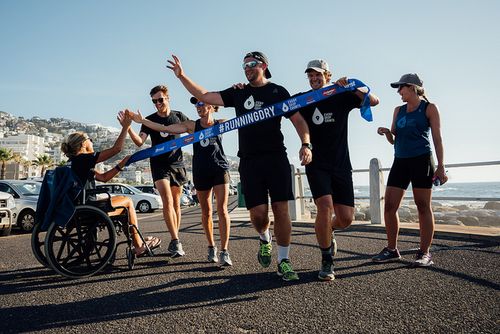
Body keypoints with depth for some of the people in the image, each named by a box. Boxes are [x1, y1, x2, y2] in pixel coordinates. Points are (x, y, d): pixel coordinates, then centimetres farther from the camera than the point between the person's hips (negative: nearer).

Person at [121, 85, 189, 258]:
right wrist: (128, 127, -29)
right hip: (159, 164, -2)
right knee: (167, 201, -17)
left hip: (177, 163, 2)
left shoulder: (179, 116, 6)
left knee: (176, 203, 5)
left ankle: (174, 243, 14)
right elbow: (139, 141, -12)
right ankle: (176, 241, -12)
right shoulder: (150, 120, 0)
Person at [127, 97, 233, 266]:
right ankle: (211, 247, 25)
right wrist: (142, 120, -2)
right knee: (206, 212, 9)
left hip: (220, 169, -2)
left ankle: (224, 251, -5)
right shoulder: (192, 125, 6)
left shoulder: (221, 123, 5)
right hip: (201, 172, 2)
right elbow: (165, 128, 2)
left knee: (222, 210, -9)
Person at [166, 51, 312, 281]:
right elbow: (204, 96, 11)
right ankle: (264, 240, 31)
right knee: (258, 213, -4)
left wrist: (305, 144, -12)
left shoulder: (278, 91, 9)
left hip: (276, 158, -1)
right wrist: (182, 76, 4)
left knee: (281, 209, -4)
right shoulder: (238, 93, 15)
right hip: (249, 161, 2)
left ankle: (283, 261, 10)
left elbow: (297, 119, 4)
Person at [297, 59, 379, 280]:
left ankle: (324, 229, 34)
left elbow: (373, 101, -4)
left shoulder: (341, 97, 5)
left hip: (341, 165, 1)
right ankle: (327, 262, -5)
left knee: (345, 218, -2)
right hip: (316, 165, -1)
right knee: (325, 205, -23)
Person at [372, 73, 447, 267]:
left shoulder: (429, 108, 3)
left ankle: (424, 253, 6)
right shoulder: (398, 110, 16)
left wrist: (441, 166, -10)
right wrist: (386, 133, -5)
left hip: (421, 160, -5)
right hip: (400, 161, 5)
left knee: (423, 206, -2)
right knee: (389, 206, 0)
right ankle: (392, 250, 11)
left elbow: (437, 138, -2)